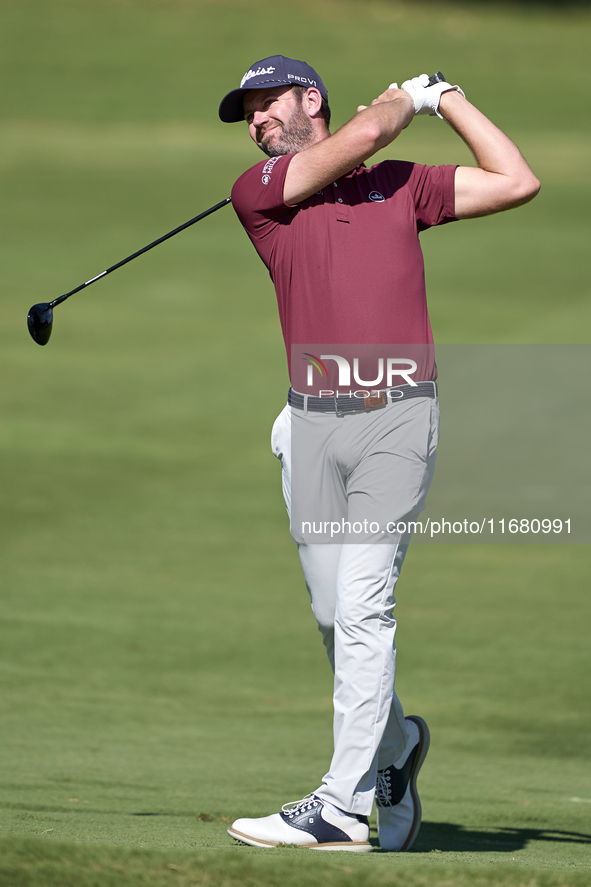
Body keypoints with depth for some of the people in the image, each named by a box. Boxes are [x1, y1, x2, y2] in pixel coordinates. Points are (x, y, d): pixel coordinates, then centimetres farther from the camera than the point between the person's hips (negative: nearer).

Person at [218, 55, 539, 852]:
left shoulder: (403, 185, 15)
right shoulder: (257, 193, 9)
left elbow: (518, 183, 14)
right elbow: (363, 133, -2)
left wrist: (445, 95, 18)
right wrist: (409, 99, 16)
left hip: (397, 419, -2)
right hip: (313, 423, 2)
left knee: (362, 608, -12)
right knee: (334, 614, 6)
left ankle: (344, 805, -14)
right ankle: (394, 743, 33)